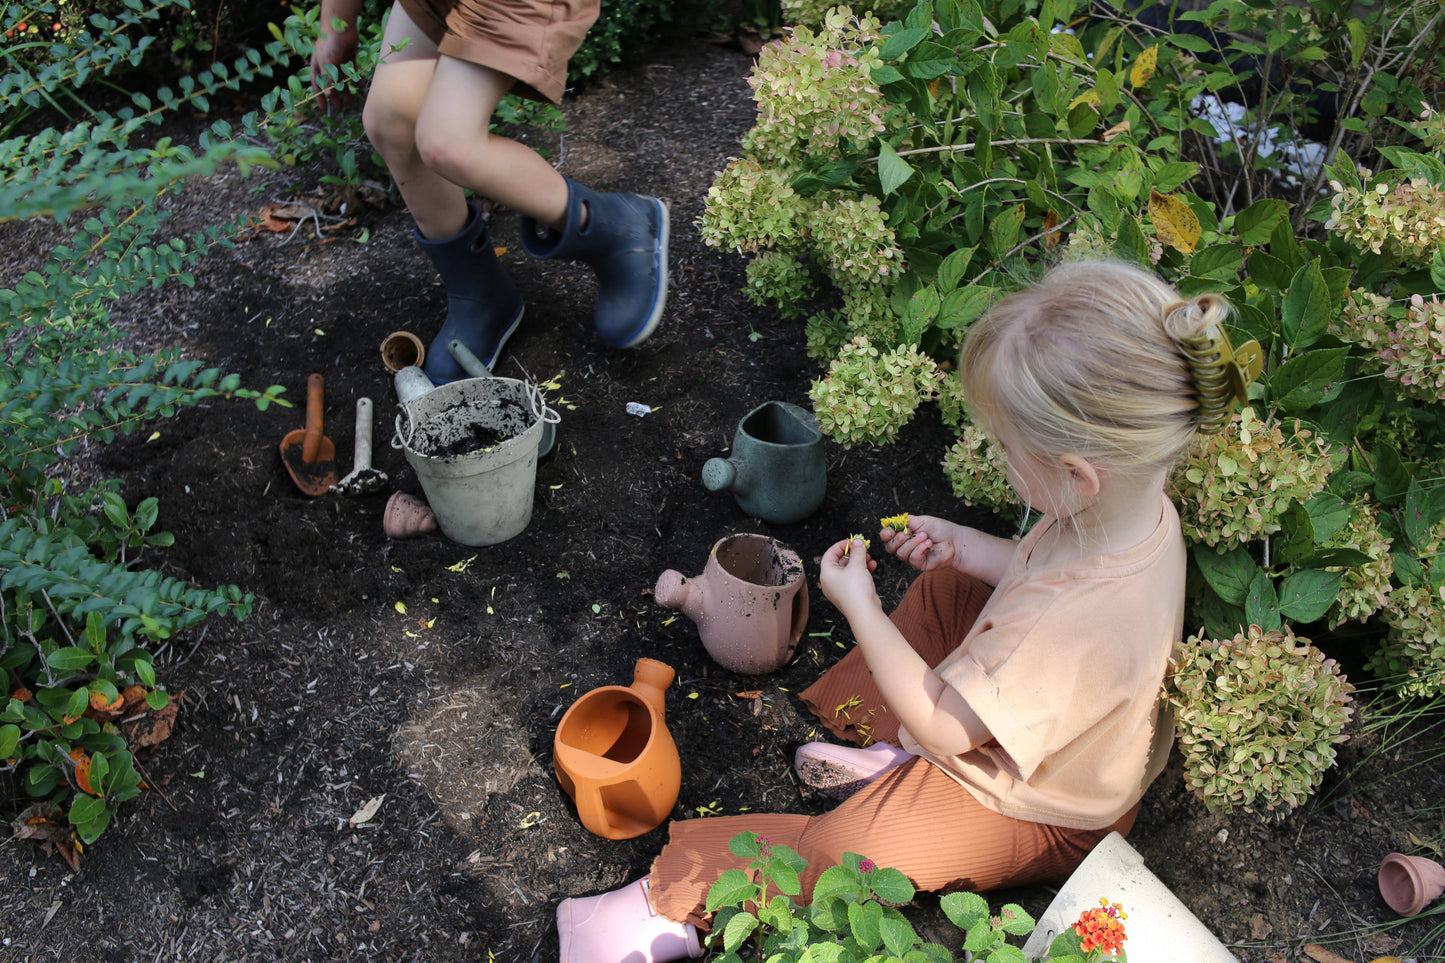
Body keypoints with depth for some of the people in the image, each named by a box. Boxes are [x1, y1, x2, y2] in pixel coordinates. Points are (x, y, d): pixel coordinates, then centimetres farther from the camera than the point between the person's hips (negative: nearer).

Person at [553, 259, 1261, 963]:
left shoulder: (1071, 623, -44)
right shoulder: (1141, 503, -18)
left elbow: (944, 726, -29)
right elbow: (1043, 574, 6)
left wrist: (858, 606, -20)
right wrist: (961, 545, -7)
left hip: (1043, 817, -9)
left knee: (834, 852, -15)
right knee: (943, 587, 19)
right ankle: (898, 749, 15)